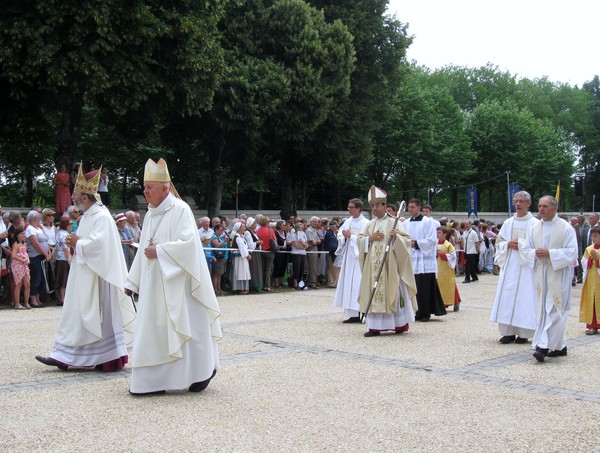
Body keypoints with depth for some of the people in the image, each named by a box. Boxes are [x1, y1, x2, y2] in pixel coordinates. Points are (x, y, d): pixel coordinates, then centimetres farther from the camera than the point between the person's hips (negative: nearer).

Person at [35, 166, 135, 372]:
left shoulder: (101, 216, -16)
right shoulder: (88, 216, 15)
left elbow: (99, 243, -26)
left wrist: (77, 243, -12)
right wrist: (76, 242, 1)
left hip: (96, 277, -10)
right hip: (83, 276, 10)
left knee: (100, 315, -3)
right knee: (78, 313, 10)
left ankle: (110, 358, 6)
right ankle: (65, 356, 14)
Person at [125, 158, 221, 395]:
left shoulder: (180, 209, -10)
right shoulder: (151, 214, 13)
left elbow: (188, 242, -20)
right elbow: (144, 248, 17)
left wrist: (159, 251, -16)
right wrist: (133, 282, 14)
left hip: (176, 284, -8)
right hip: (154, 284, 8)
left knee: (185, 326, -2)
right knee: (154, 329, 7)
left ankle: (203, 370, 15)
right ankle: (154, 381, 13)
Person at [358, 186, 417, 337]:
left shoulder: (393, 222, 0)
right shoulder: (370, 224, 13)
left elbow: (406, 240, -4)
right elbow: (360, 240, 12)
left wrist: (396, 237, -23)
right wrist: (370, 238, -6)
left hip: (389, 264, -4)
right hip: (373, 265, 4)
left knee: (391, 292, -2)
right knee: (373, 293, 0)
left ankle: (399, 324, 8)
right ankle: (375, 326, 3)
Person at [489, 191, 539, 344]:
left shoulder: (535, 224, -2)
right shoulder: (508, 223, 12)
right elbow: (499, 242, 14)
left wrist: (520, 243, -13)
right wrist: (508, 244, -5)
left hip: (526, 267, -4)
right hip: (509, 266, 4)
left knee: (525, 297, -4)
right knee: (507, 297, 2)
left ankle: (524, 333, 3)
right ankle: (508, 332, 8)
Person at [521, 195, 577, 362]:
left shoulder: (565, 227, -5)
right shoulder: (535, 228, 10)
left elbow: (572, 252, -11)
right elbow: (526, 249, 12)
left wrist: (549, 253, -18)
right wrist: (535, 253, -10)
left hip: (559, 274, -6)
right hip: (541, 273, 6)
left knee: (554, 310, -9)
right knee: (544, 310, 7)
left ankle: (544, 346, -12)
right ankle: (559, 346, 18)